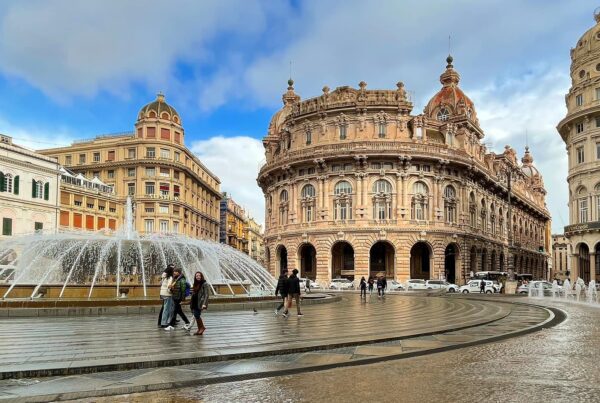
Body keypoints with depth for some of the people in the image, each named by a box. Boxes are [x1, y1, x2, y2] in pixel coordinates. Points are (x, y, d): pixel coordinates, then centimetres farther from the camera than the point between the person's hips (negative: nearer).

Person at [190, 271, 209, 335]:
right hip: (194, 302, 7)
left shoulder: (205, 284, -7)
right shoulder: (195, 284, 16)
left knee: (197, 315, -11)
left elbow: (206, 295, -13)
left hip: (200, 303, -7)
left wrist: (204, 304, -21)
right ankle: (199, 329, 15)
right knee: (196, 316, 6)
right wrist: (191, 303, 15)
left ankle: (202, 327, 7)